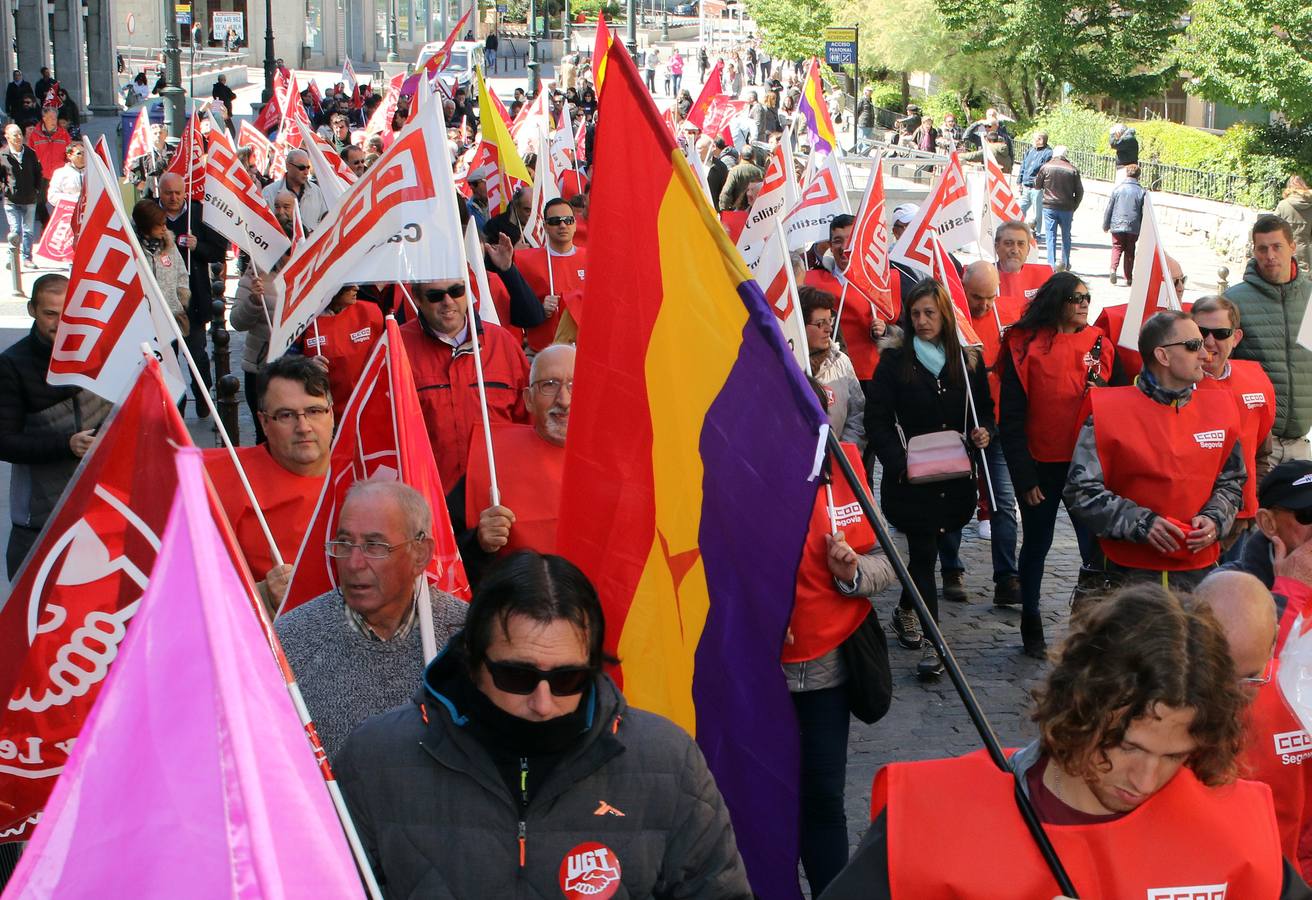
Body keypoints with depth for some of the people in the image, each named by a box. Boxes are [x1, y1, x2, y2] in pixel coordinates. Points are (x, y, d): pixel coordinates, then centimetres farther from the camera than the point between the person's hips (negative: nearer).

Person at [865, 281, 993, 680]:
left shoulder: (967, 361, 6)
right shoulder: (894, 361, -5)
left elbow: (984, 408, 17)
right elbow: (876, 421, -7)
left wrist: (982, 431, -6)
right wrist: (899, 461, -19)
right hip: (911, 477, -4)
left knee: (925, 549, 15)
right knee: (924, 552, -6)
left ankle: (905, 610, 41)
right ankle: (932, 643, -3)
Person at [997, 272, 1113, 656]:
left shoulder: (1099, 344, 4)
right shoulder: (1025, 345, -5)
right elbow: (1011, 416, -6)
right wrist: (1023, 475, -8)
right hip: (1041, 466, -2)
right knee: (1037, 544, 11)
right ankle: (1031, 628, 25)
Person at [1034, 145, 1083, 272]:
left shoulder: (1046, 167, -4)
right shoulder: (1073, 170, 0)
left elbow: (1037, 186, 7)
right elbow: (1079, 192, 3)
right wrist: (1073, 207, 13)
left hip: (1049, 207, -1)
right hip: (1066, 208, 1)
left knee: (1051, 236, 2)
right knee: (1066, 236, 15)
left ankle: (1051, 264, -5)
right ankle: (1065, 264, 22)